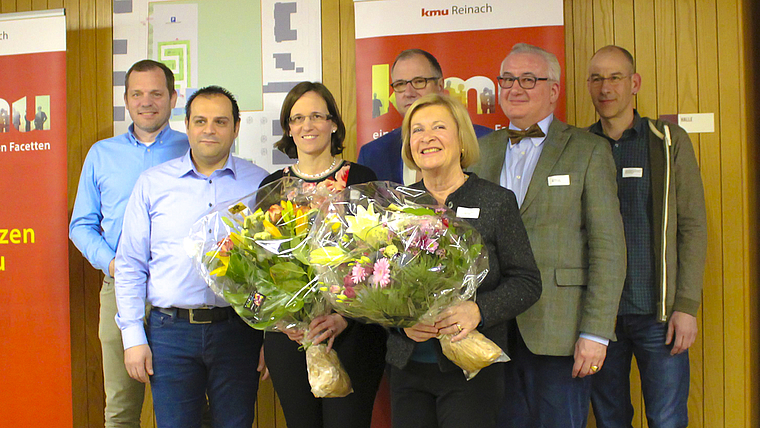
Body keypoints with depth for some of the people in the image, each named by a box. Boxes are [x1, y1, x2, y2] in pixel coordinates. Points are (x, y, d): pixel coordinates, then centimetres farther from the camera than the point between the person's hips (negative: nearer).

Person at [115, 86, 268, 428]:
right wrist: (133, 336, 1)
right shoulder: (152, 183, 6)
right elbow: (130, 265, 7)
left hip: (238, 331, 0)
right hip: (171, 331, 0)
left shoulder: (259, 184, 4)